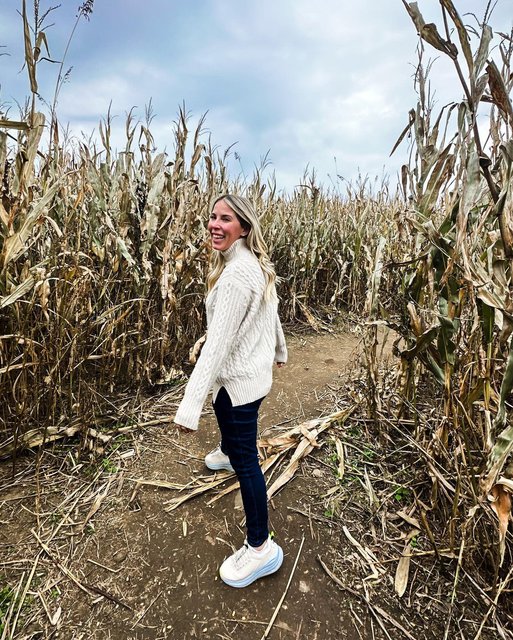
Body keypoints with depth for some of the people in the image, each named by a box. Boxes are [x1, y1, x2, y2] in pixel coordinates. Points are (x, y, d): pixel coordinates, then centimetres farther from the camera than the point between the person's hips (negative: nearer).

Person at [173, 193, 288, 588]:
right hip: (250, 371, 10)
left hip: (241, 378, -10)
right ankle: (226, 453, 70)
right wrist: (280, 350, 31)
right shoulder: (257, 264, 4)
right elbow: (271, 314, 16)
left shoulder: (236, 274, -28)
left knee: (245, 459, 1)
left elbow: (218, 341, -33)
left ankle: (261, 549, 18)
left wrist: (191, 403, -34)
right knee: (225, 415, 37)